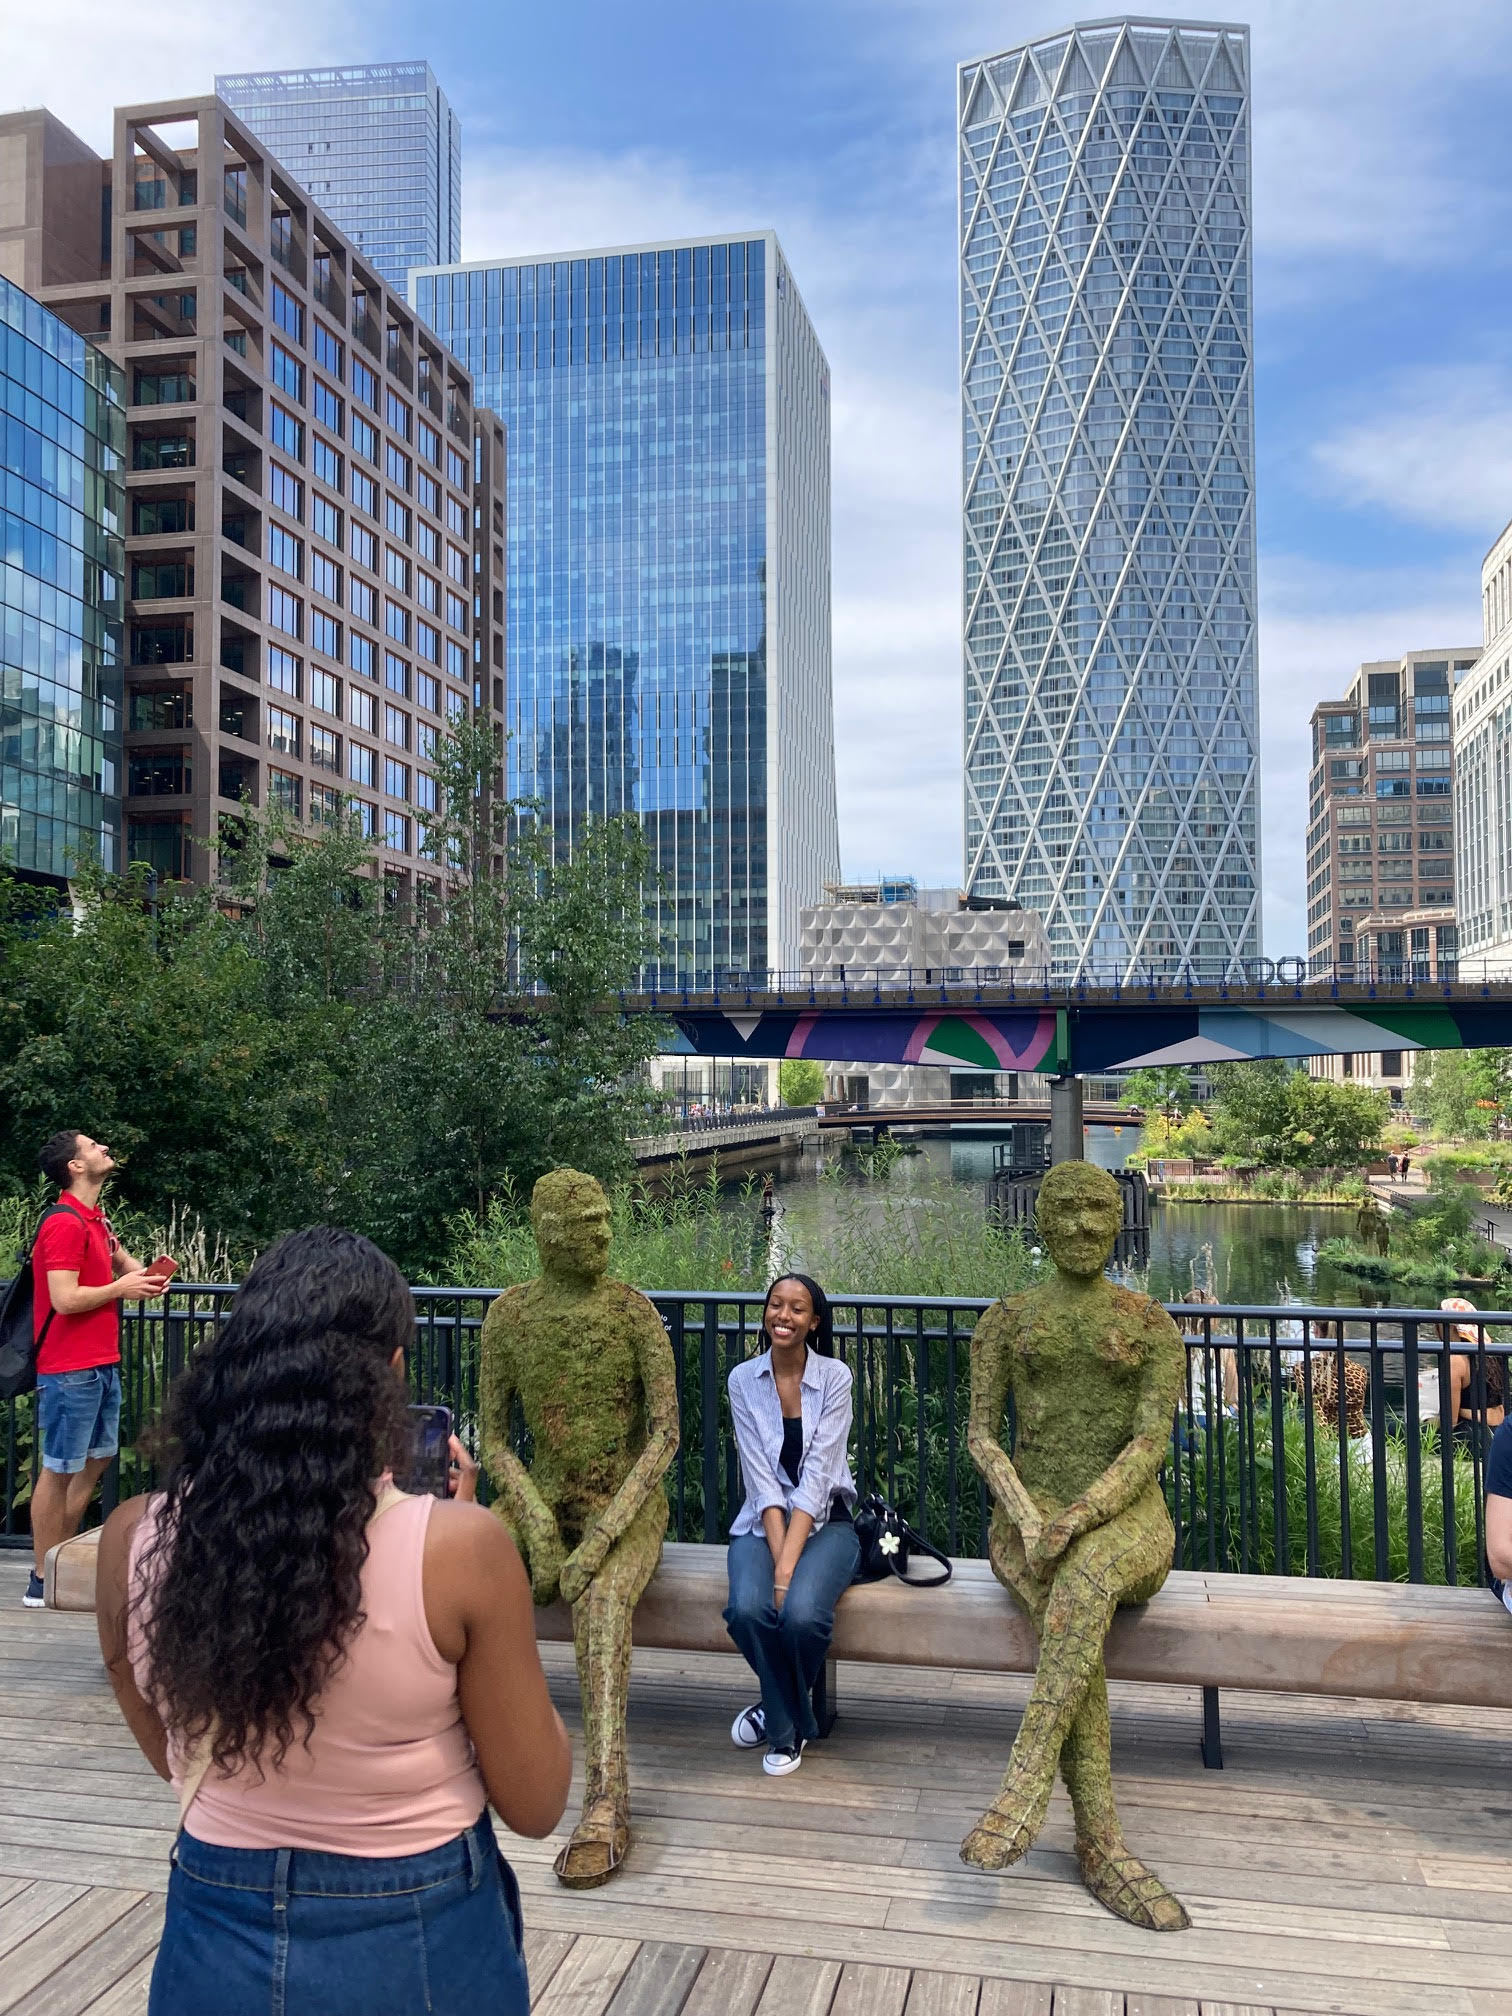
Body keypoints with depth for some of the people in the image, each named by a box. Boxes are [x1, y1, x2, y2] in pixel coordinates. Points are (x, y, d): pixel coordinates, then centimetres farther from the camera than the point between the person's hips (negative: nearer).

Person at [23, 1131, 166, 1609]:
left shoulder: (96, 1219, 12)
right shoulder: (65, 1224, -17)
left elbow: (121, 1259, 29)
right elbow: (65, 1299, -24)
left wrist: (143, 1274, 7)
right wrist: (121, 1289, -11)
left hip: (102, 1364, 10)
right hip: (70, 1369, -9)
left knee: (97, 1460, 16)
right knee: (59, 1469, -1)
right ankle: (42, 1582, 9)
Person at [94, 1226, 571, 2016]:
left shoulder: (132, 1539, -13)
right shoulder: (456, 1546, -25)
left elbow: (171, 1756, 5)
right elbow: (534, 1804, -11)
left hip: (214, 1938, 3)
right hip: (416, 1945, -2)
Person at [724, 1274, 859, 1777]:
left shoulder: (835, 1376, -7)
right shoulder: (744, 1380, -1)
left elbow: (817, 1476, -15)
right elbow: (761, 1480, -8)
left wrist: (788, 1565, -24)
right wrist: (777, 1556, -21)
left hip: (825, 1522, -1)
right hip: (762, 1524, 2)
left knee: (801, 1612, -30)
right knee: (748, 1608, -29)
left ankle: (779, 1709, 5)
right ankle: (791, 1724, 2)